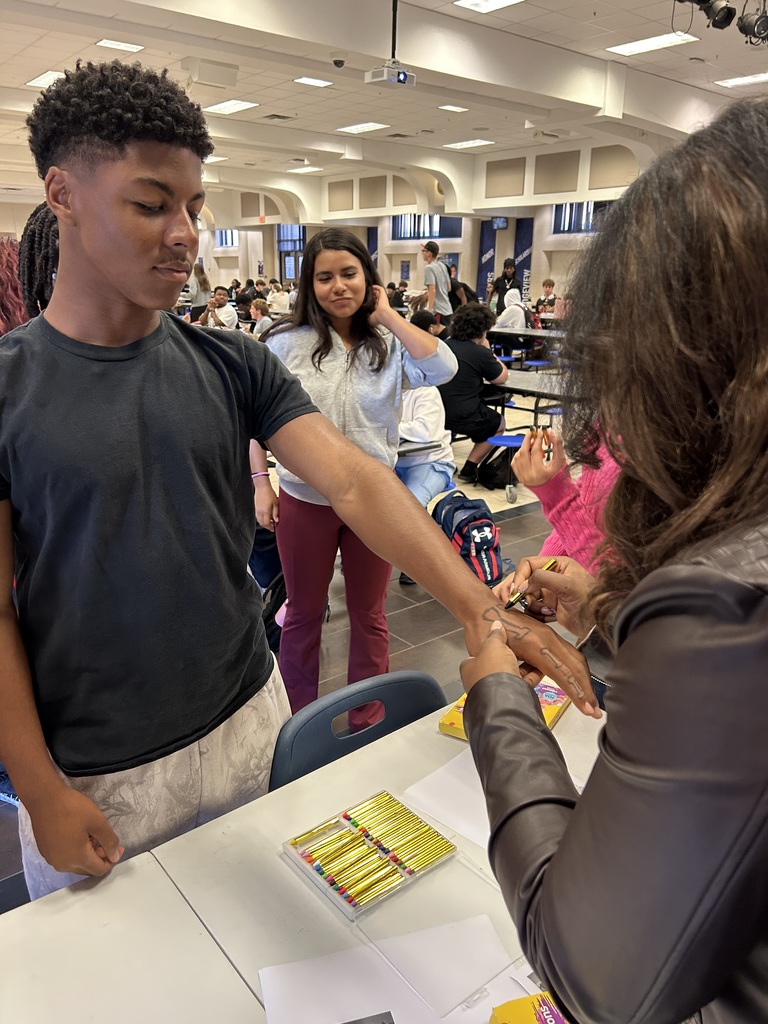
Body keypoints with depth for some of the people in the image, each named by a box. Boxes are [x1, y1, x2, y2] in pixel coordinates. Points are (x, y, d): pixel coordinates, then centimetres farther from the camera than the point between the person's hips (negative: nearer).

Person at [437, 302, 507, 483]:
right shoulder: (480, 353, -10)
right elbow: (501, 377, 4)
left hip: (435, 414, 6)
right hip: (463, 418, -6)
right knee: (498, 424, 24)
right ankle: (469, 467, 13)